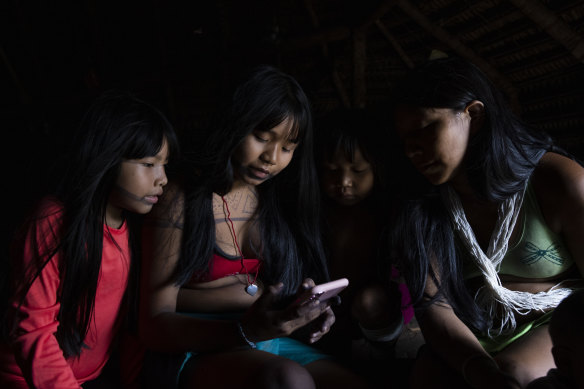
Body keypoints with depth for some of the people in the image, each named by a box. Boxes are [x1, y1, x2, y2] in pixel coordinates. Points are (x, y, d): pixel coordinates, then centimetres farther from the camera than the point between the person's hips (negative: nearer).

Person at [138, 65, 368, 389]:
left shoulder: (280, 200, 11)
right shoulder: (182, 200, -6)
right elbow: (154, 323, -9)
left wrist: (309, 311, -6)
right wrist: (244, 332, -25)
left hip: (271, 340, 5)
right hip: (193, 349, -4)